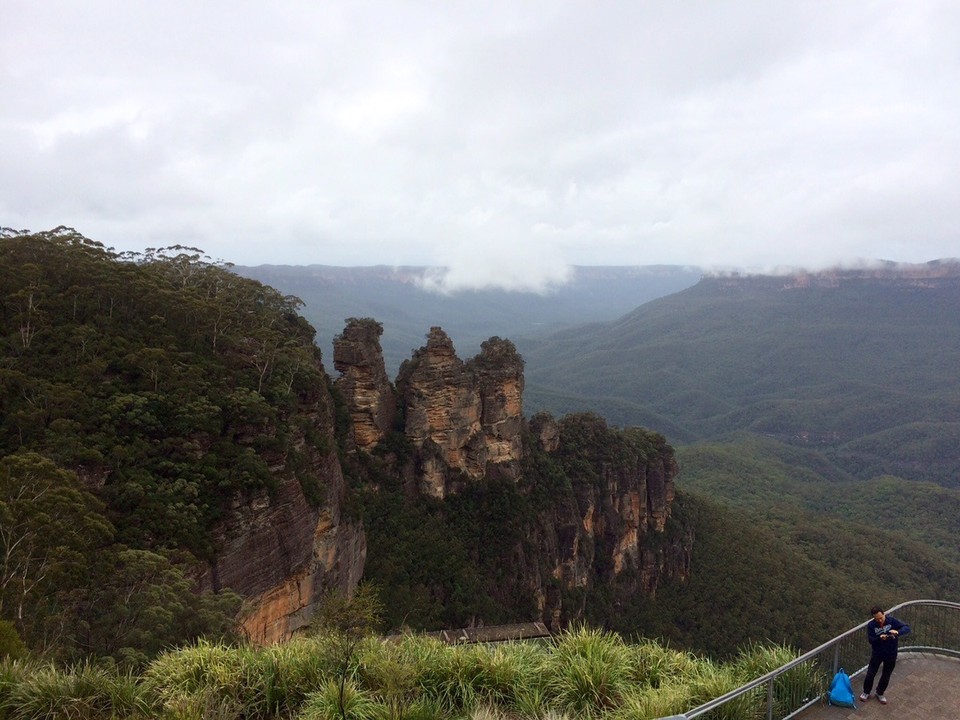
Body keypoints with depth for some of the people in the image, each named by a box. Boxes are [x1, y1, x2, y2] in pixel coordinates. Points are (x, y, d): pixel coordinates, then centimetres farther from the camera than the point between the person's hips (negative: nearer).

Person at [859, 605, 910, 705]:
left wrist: (897, 632, -41)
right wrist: (880, 638, -38)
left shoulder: (892, 620, -17)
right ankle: (866, 692, 30)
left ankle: (880, 693, 37)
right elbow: (871, 640, -18)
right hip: (877, 653, 0)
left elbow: (907, 628, -21)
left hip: (891, 654, 1)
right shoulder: (871, 625, -17)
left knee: (886, 676, 15)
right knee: (870, 674, 7)